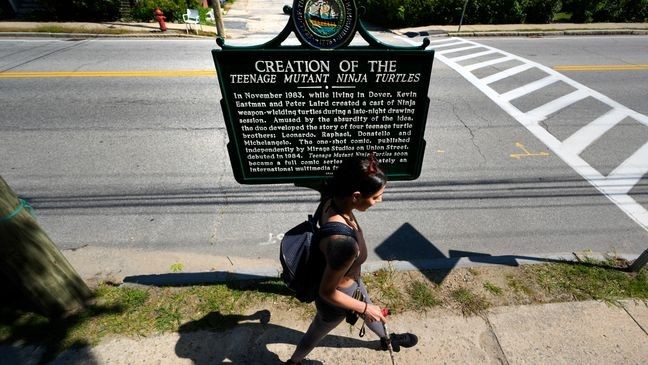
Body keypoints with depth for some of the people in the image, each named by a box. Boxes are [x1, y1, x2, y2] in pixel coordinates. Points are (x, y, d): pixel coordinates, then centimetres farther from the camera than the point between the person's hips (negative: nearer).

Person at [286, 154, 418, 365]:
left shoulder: (333, 201, -23)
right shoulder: (344, 243, -47)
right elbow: (327, 292, -31)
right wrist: (363, 308, -14)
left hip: (349, 279, 7)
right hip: (335, 300, -7)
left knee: (371, 312, 36)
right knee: (315, 335, 27)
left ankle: (387, 339, 70)